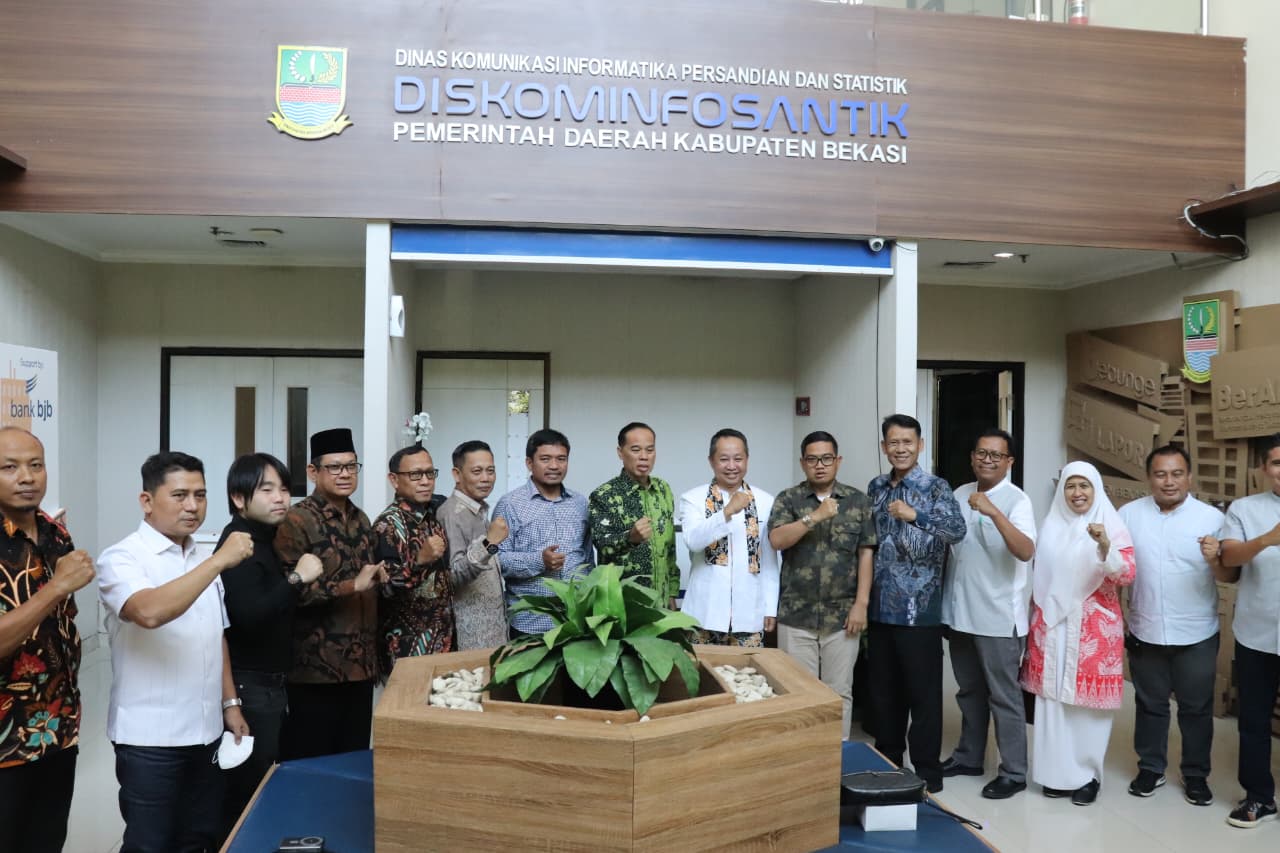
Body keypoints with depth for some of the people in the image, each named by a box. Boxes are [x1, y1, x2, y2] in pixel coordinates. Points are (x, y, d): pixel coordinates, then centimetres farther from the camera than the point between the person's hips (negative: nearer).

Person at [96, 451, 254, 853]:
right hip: (150, 737, -6)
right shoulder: (121, 559, -12)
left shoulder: (202, 561, 9)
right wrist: (219, 561, -31)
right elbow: (149, 612, -33)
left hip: (205, 731, 6)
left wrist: (230, 704, 12)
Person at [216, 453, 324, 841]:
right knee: (246, 789, 1)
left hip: (269, 681, 10)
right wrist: (297, 578, -25)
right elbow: (249, 616, -31)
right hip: (249, 685, -10)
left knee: (259, 781, 19)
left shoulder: (265, 539, 12)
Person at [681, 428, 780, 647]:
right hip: (706, 613, -1)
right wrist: (728, 511, -29)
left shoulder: (765, 502, 4)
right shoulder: (693, 498, -1)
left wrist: (771, 608, 6)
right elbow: (693, 540, -19)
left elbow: (770, 560, 7)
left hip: (749, 614, 2)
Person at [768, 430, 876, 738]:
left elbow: (865, 554, 2)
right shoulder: (787, 499, 2)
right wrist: (815, 517, -21)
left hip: (842, 615, 0)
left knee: (839, 692, 8)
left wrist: (861, 603, -5)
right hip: (796, 616, 0)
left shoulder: (858, 501, 4)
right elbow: (777, 540, -13)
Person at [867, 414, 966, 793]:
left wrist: (915, 515, -32)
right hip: (880, 606, 6)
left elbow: (958, 531, -21)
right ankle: (886, 764, 29)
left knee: (923, 692, 3)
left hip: (919, 608, -5)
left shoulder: (935, 487, -6)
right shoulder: (876, 488, 11)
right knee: (883, 690, 14)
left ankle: (927, 771, 16)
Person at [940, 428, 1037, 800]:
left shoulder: (1016, 500, -12)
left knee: (1003, 696, 3)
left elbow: (1025, 551, -28)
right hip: (960, 611, 6)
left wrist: (993, 512, -39)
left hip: (998, 616, -6)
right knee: (969, 690, 18)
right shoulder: (961, 494, 7)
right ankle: (968, 756, 32)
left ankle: (1014, 772, 14)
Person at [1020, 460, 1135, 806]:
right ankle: (1057, 773, 18)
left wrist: (1105, 546, -30)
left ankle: (1087, 775, 16)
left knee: (1088, 701, 1)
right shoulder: (1051, 526, 8)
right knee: (1052, 698, 6)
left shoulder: (1112, 525, -3)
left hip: (1094, 628, -3)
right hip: (1052, 625, 3)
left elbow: (1127, 575, -13)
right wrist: (1036, 619, 13)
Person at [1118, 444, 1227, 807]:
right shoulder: (1129, 513, 0)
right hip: (1145, 631, 1)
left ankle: (1196, 774, 30)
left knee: (1196, 707, 13)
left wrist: (1218, 559, -24)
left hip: (1197, 634, -1)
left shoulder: (1211, 517, -6)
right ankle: (1151, 768, 31)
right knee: (1150, 704, 16)